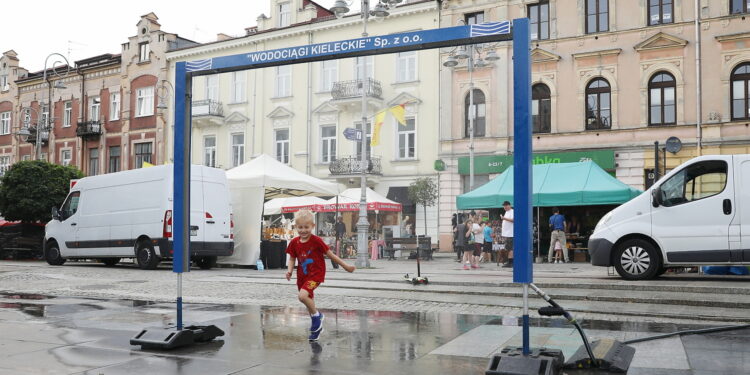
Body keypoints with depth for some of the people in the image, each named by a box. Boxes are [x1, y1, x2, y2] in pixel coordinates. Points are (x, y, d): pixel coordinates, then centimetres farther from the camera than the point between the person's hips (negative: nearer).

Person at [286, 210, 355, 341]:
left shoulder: (316, 241, -15)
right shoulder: (294, 243, -2)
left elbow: (330, 254, -7)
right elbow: (292, 259, 9)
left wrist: (345, 266, -3)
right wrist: (289, 270, -11)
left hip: (316, 274, -6)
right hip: (302, 276, 6)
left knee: (302, 295, -27)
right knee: (309, 301, 17)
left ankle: (317, 315, -2)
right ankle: (317, 327, 39)